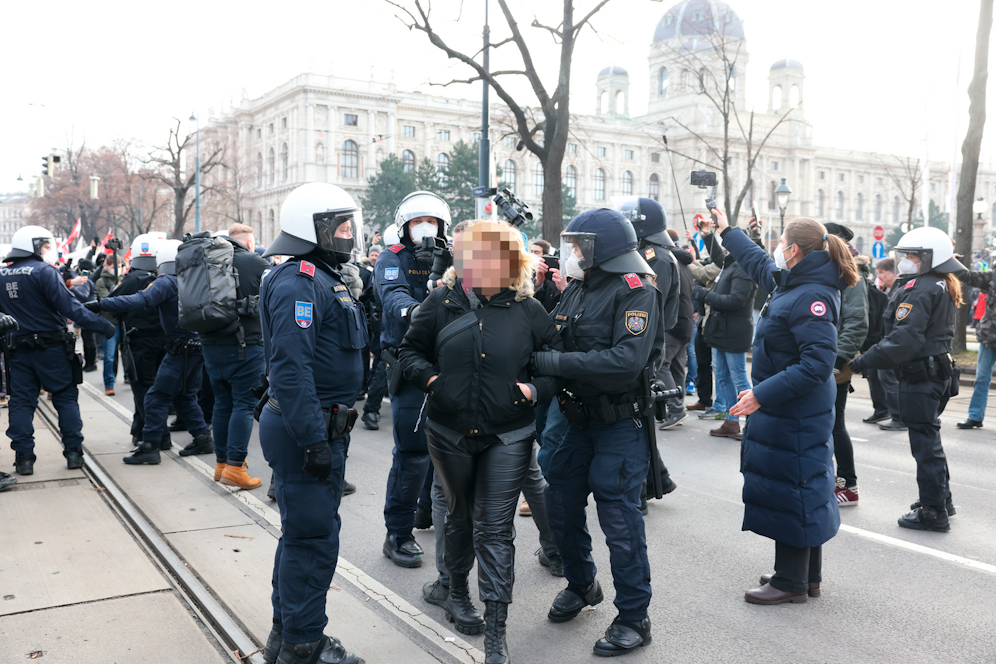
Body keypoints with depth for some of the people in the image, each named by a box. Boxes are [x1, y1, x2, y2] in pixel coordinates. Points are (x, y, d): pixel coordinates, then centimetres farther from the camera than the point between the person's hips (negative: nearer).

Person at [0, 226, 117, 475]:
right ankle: (73, 453, 7)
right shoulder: (44, 272, -14)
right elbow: (69, 307, -19)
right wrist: (103, 326, -17)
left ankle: (23, 457, 8)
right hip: (52, 348, -5)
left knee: (21, 402, 9)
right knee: (66, 398, 6)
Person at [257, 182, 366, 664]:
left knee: (303, 533, 19)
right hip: (306, 429, -11)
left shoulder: (325, 279, 16)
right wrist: (314, 440, -27)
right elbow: (291, 368, -26)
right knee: (313, 538, -2)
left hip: (321, 427, 11)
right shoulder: (299, 283, -18)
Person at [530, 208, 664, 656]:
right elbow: (553, 343, 12)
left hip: (622, 422, -8)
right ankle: (582, 585, 38)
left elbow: (628, 360, -27)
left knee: (618, 517, -3)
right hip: (579, 417, 8)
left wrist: (557, 363, -26)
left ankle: (634, 617, 13)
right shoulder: (577, 289, 9)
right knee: (561, 503, 14)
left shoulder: (636, 292, -15)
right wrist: (536, 359, -10)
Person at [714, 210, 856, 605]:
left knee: (787, 491, 0)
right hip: (791, 412, 10)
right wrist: (727, 231, 39)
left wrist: (762, 394, -29)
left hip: (794, 417, -10)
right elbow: (757, 262, 29)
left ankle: (791, 583, 13)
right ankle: (807, 576, 30)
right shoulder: (792, 283, 8)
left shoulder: (812, 297, -22)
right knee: (803, 490, 17)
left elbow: (818, 364, -29)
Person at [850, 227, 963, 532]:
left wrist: (863, 361, -27)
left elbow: (903, 340, -27)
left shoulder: (920, 290, -19)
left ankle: (934, 512, 6)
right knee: (929, 437, 20)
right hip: (939, 370, 10)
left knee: (924, 441, -2)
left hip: (920, 375, -10)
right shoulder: (942, 287, 13)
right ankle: (941, 499, 32)